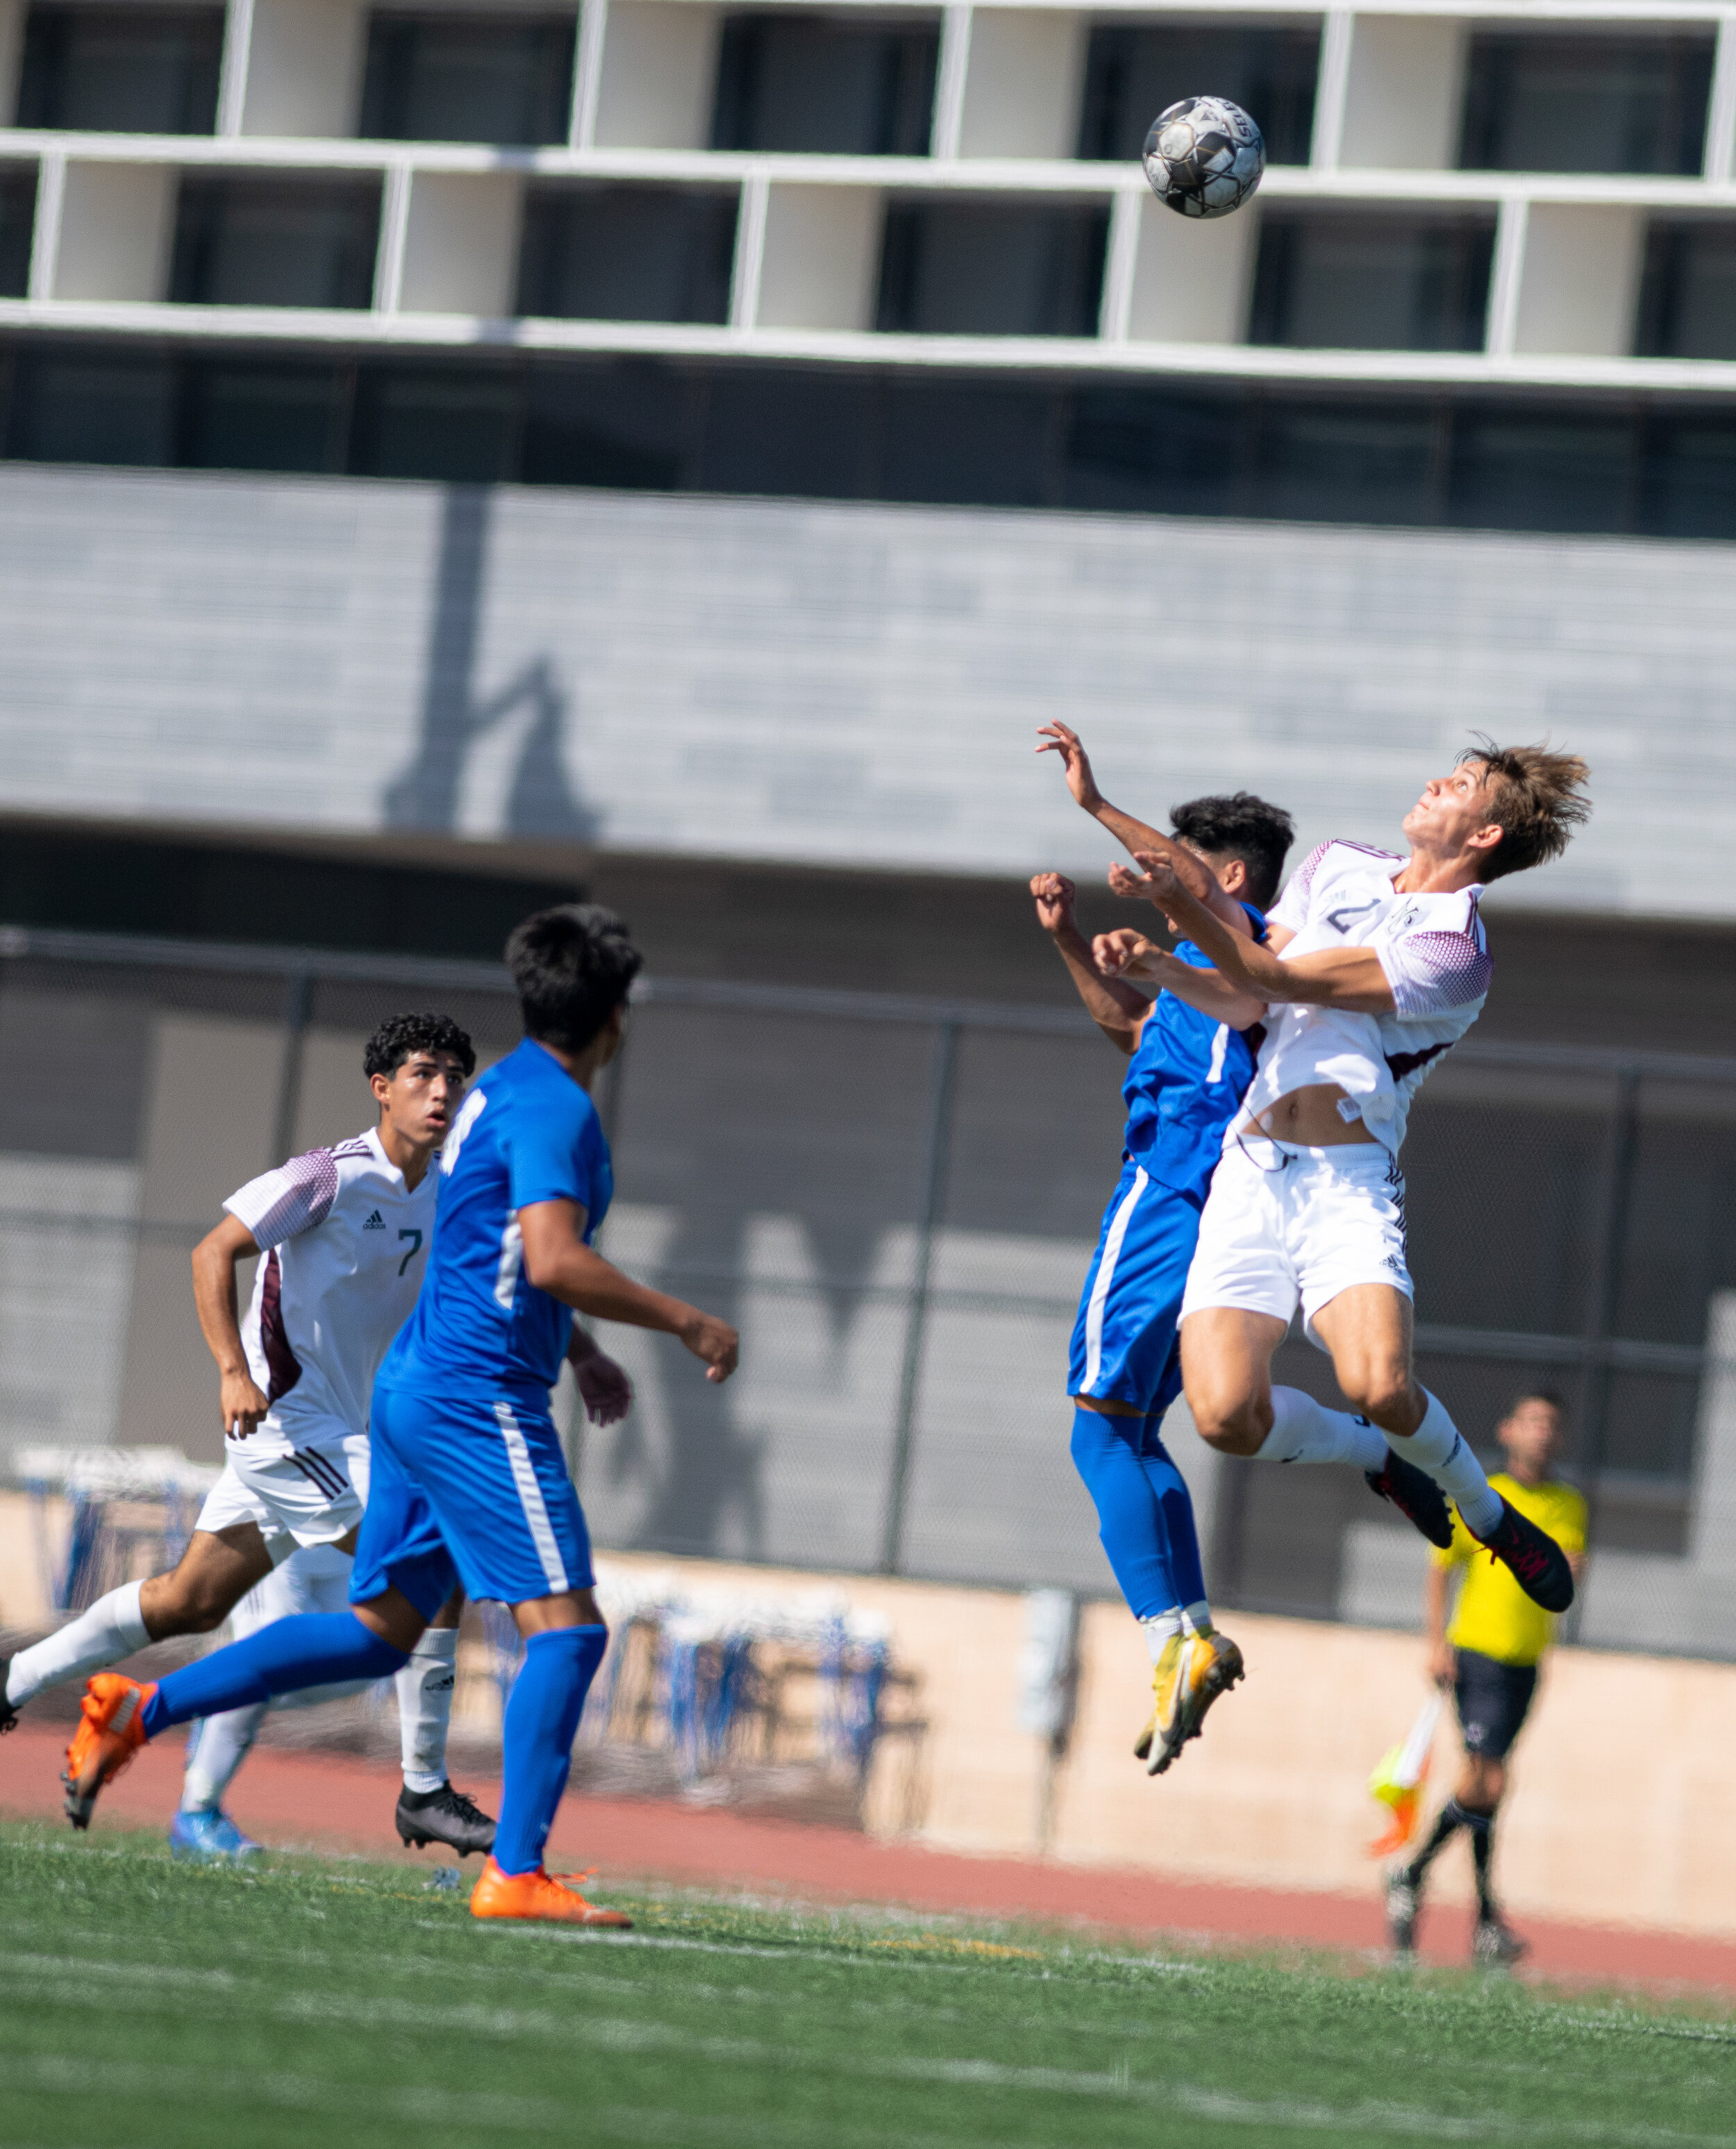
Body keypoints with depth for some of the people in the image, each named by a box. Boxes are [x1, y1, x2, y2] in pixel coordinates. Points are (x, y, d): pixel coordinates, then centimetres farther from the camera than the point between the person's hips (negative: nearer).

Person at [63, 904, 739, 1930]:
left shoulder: (505, 1088, 17)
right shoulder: (553, 1107, -14)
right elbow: (553, 1260, -27)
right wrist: (685, 1321, -20)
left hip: (420, 1386, 10)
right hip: (480, 1399, -10)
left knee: (379, 1631, 14)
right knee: (567, 1624, -9)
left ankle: (143, 1708, 13)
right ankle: (517, 1873, -14)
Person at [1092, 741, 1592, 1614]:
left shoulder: (1455, 952, -4)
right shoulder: (1338, 867, 19)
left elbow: (1282, 981, -10)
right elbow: (1242, 994, 23)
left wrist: (1180, 904, -19)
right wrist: (1157, 967, 4)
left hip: (1348, 1181, -4)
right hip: (1249, 1173, 4)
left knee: (1378, 1387, -29)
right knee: (1226, 1416, -17)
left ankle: (1481, 1504, 6)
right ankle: (1370, 1451, 18)